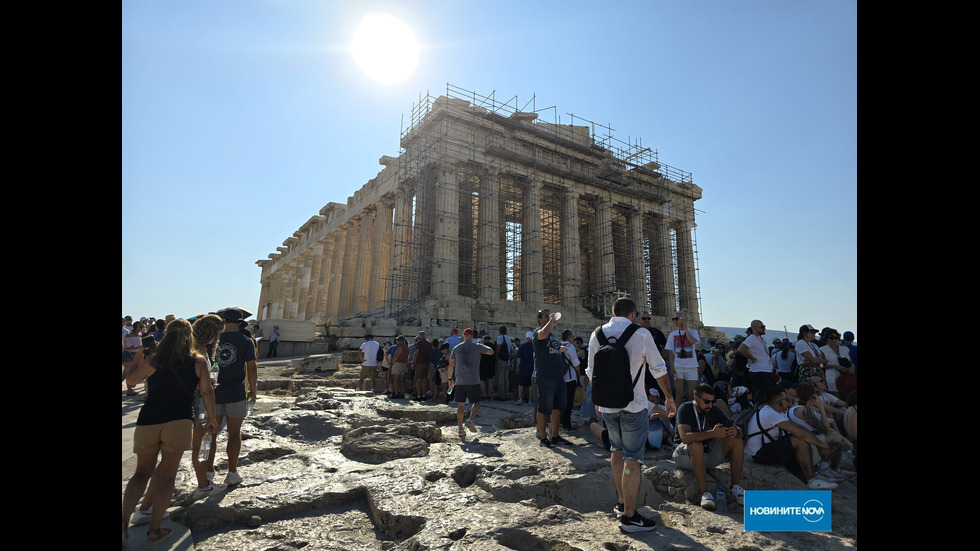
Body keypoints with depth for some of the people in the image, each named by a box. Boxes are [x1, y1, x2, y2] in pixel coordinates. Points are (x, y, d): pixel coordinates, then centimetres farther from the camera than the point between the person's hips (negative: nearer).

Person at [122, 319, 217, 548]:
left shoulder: (153, 360, 5)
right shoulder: (198, 361, 1)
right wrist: (212, 418, 11)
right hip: (179, 421, -2)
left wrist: (139, 359, 34)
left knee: (142, 472, 18)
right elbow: (207, 392, -1)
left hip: (147, 421, 2)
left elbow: (130, 379, 21)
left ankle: (124, 520, 2)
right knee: (167, 473, 8)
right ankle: (154, 530, 10)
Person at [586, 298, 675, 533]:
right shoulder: (641, 334, -8)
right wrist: (669, 398, 9)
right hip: (634, 405, -4)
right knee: (632, 459, 3)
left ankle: (621, 502, 33)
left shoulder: (597, 334, 2)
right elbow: (659, 370, -4)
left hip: (607, 405, 5)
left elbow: (592, 373, 8)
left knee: (617, 451, 21)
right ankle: (629, 516, 11)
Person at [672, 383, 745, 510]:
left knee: (736, 440, -14)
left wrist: (735, 430, -28)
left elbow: (738, 429, -2)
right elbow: (685, 437, -32)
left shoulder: (714, 410, -1)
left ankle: (735, 487, -11)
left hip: (708, 453, 6)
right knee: (696, 445, -39)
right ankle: (705, 493, -29)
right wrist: (712, 433, -41)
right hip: (684, 454, -5)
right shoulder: (685, 409, -18)